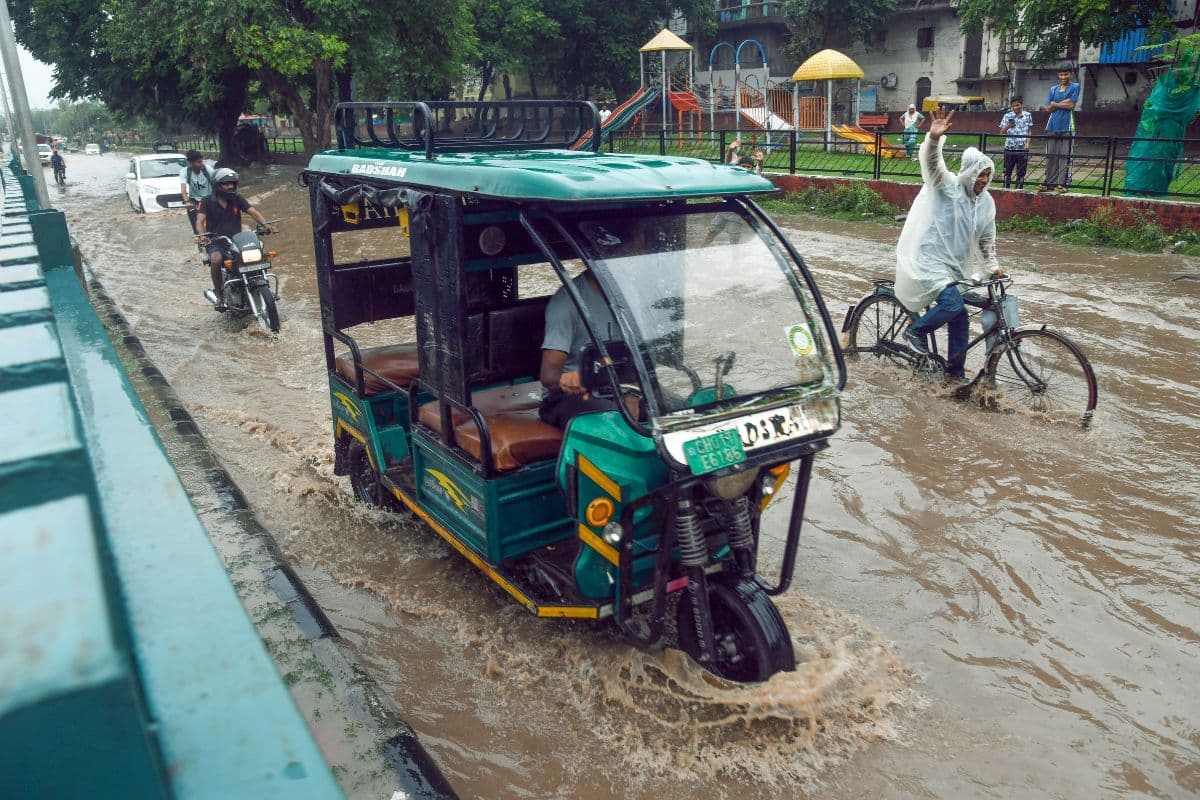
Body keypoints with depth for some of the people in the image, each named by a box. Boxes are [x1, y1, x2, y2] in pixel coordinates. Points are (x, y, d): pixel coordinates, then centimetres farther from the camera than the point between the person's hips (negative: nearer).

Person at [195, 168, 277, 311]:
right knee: (216, 260, -35)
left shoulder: (237, 199, 7)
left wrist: (265, 223, -27)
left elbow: (253, 212, -6)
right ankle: (219, 296, -20)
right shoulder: (207, 202, -1)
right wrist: (202, 234, -35)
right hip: (216, 242, -3)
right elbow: (200, 221, -13)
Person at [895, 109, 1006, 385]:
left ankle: (955, 372, 21)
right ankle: (916, 330, 1)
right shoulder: (947, 185, -11)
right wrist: (933, 138, -49)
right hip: (927, 261, -7)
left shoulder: (986, 202, 8)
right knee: (953, 303, -27)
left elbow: (986, 239, 19)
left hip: (954, 267, 7)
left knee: (959, 317, 7)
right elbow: (931, 163, -31)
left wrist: (993, 265, 9)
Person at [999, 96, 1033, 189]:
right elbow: (1002, 132, 1)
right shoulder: (1007, 116, 3)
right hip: (1009, 148, 0)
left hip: (1022, 149, 0)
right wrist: (1007, 127, -20)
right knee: (1007, 171, 4)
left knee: (1021, 172, 5)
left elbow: (1029, 131, 10)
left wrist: (1027, 143, -2)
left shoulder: (1027, 115, 5)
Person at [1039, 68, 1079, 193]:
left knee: (1064, 156, -6)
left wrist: (1055, 104, 2)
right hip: (1052, 126, 4)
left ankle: (1062, 184, -9)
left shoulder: (1075, 87, 4)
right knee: (1051, 156, 4)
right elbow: (1048, 108, 7)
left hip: (1066, 127, -4)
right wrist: (1064, 103, -4)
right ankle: (1050, 183, 8)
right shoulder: (1053, 89, 15)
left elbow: (1071, 105, -7)